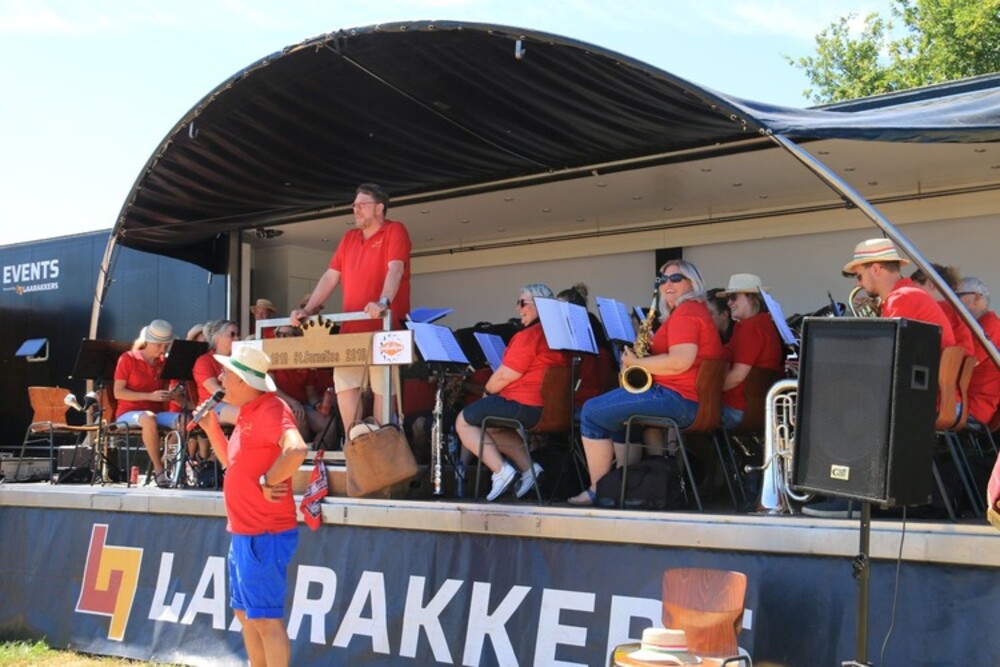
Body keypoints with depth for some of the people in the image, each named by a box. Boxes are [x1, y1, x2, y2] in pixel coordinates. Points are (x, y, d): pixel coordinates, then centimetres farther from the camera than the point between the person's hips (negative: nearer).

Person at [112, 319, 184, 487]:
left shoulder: (164, 362, 11)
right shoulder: (127, 359, -2)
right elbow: (118, 393, -8)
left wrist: (171, 395, -6)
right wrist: (150, 396, -18)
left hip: (158, 412, 4)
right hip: (129, 413, -4)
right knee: (149, 419, -40)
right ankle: (158, 470, -32)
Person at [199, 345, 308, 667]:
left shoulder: (270, 410, -19)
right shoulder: (247, 414, 13)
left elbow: (296, 450, -36)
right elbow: (235, 465, 22)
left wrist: (267, 482, -23)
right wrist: (212, 429, 11)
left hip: (265, 535, -11)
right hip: (244, 533, 11)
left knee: (266, 619, -5)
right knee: (245, 613, 18)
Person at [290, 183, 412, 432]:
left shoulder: (395, 231, -2)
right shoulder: (349, 238, 18)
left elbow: (395, 269, -18)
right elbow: (330, 277, 16)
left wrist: (383, 302, -34)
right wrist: (308, 310, 7)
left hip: (385, 327, -6)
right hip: (351, 327, 6)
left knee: (382, 388, -6)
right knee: (344, 383, 1)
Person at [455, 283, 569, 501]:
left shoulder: (528, 336, -17)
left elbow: (503, 377, -16)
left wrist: (487, 391, 5)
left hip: (523, 407, -9)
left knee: (464, 421, 6)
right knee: (489, 425, 29)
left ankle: (501, 470, -7)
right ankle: (527, 467, 13)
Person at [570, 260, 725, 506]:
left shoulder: (686, 312, -12)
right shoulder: (694, 310, 23)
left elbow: (680, 361, -24)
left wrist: (636, 363, -12)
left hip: (676, 398, -12)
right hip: (686, 400, 12)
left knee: (592, 412, -7)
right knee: (616, 412, 30)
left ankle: (597, 491, -3)